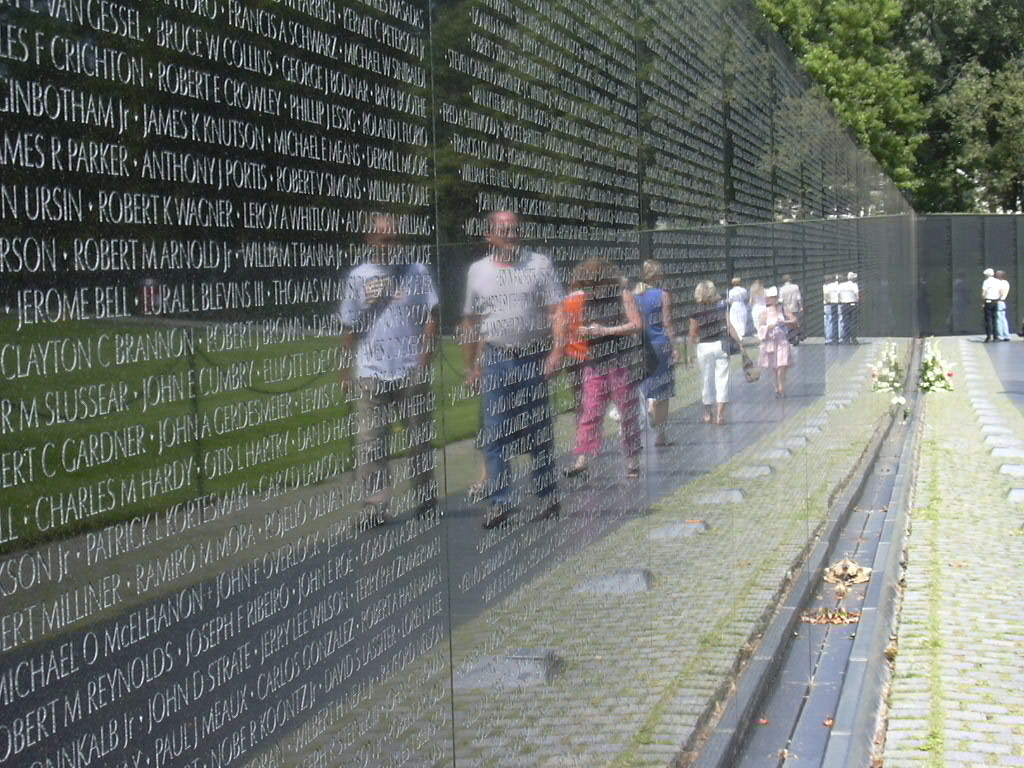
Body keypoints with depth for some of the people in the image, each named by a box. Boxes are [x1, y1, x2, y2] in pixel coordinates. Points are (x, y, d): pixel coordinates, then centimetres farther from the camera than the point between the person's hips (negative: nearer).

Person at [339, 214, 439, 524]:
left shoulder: (417, 272, 4)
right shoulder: (359, 276, 5)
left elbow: (431, 317, 1)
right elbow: (349, 327, 7)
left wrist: (425, 357, -9)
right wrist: (345, 372, 4)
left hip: (412, 372, 0)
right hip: (371, 373, 0)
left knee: (420, 439, 8)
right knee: (370, 443, -3)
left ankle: (425, 499, 19)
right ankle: (375, 506, 0)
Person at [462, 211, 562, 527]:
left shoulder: (539, 264, 2)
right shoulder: (478, 270, 8)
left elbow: (555, 311, -3)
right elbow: (470, 322, 13)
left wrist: (557, 350, -16)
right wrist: (471, 366, 11)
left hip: (534, 357, -1)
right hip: (496, 360, 1)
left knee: (540, 431, 6)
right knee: (495, 434, -2)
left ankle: (548, 496, 15)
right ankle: (500, 501, 2)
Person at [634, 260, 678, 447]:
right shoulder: (663, 295, -5)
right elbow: (667, 324, -7)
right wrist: (674, 347, -3)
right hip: (660, 346, -3)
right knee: (661, 392, 4)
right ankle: (660, 434, 5)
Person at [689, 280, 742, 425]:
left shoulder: (696, 312, -6)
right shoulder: (722, 307, -2)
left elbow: (693, 334, -3)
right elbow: (729, 326, -5)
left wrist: (693, 342, 18)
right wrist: (739, 340, 3)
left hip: (704, 347, -1)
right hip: (721, 344, 1)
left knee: (707, 379, 9)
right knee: (722, 378, 4)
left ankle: (708, 413, 17)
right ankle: (720, 413, 0)